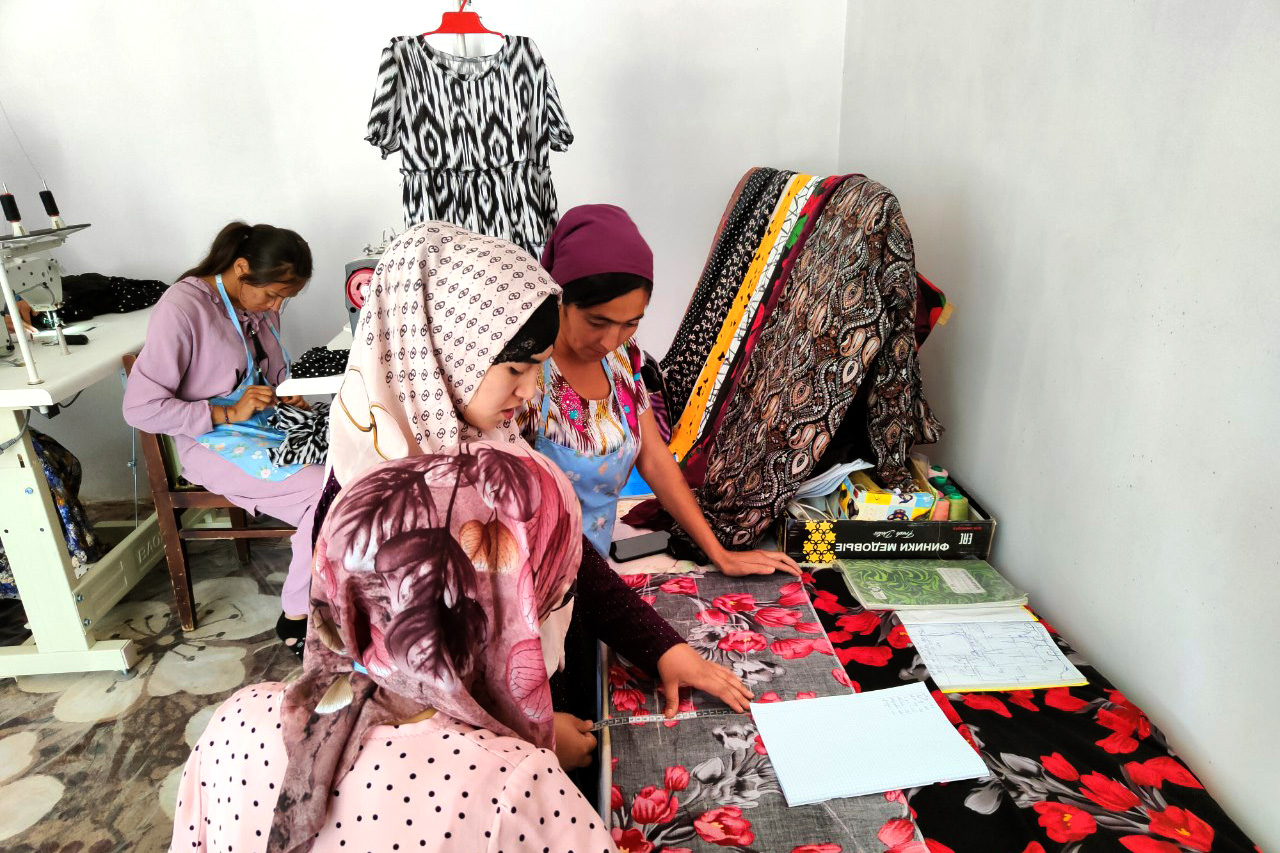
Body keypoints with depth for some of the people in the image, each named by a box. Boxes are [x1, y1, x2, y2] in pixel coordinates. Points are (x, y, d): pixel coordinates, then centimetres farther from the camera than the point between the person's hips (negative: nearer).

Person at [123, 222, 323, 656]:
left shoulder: (261, 305, 8)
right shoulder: (181, 309, -15)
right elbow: (140, 407, -15)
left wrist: (289, 397, 1)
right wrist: (228, 414, -20)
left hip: (270, 428, 7)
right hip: (217, 446, -7)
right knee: (326, 492, -27)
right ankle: (296, 617, -6)